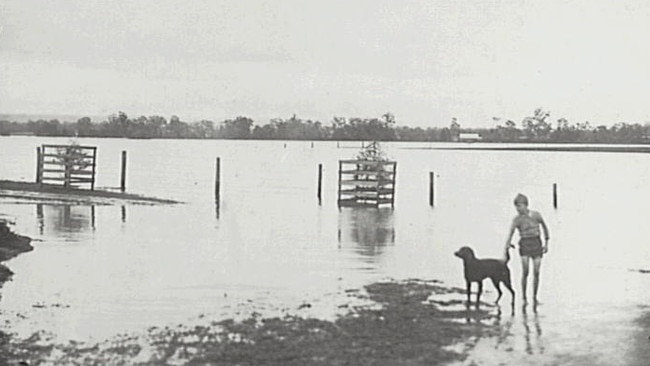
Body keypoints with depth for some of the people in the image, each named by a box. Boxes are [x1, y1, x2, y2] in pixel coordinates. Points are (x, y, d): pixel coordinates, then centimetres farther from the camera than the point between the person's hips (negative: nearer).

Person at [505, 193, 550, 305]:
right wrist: (505, 253, -25)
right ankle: (524, 298, 0)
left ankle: (535, 297, 15)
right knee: (525, 272, -13)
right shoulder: (516, 219, -7)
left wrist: (546, 243, 12)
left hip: (537, 244, 2)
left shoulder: (536, 215, -2)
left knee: (536, 273, -1)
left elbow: (544, 226, 14)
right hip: (525, 244, -2)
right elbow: (510, 235, -14)